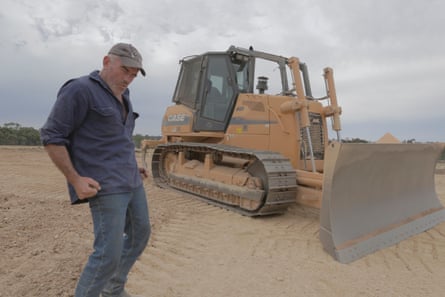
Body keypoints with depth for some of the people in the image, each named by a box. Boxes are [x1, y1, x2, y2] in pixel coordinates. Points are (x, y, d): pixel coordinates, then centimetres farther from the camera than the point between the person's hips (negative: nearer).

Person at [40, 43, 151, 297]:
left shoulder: (122, 96, 14)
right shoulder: (80, 90, -11)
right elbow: (52, 137, -12)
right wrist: (75, 179, -18)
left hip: (132, 181, 9)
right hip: (106, 185, -9)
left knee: (140, 234, 18)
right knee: (109, 253, -8)